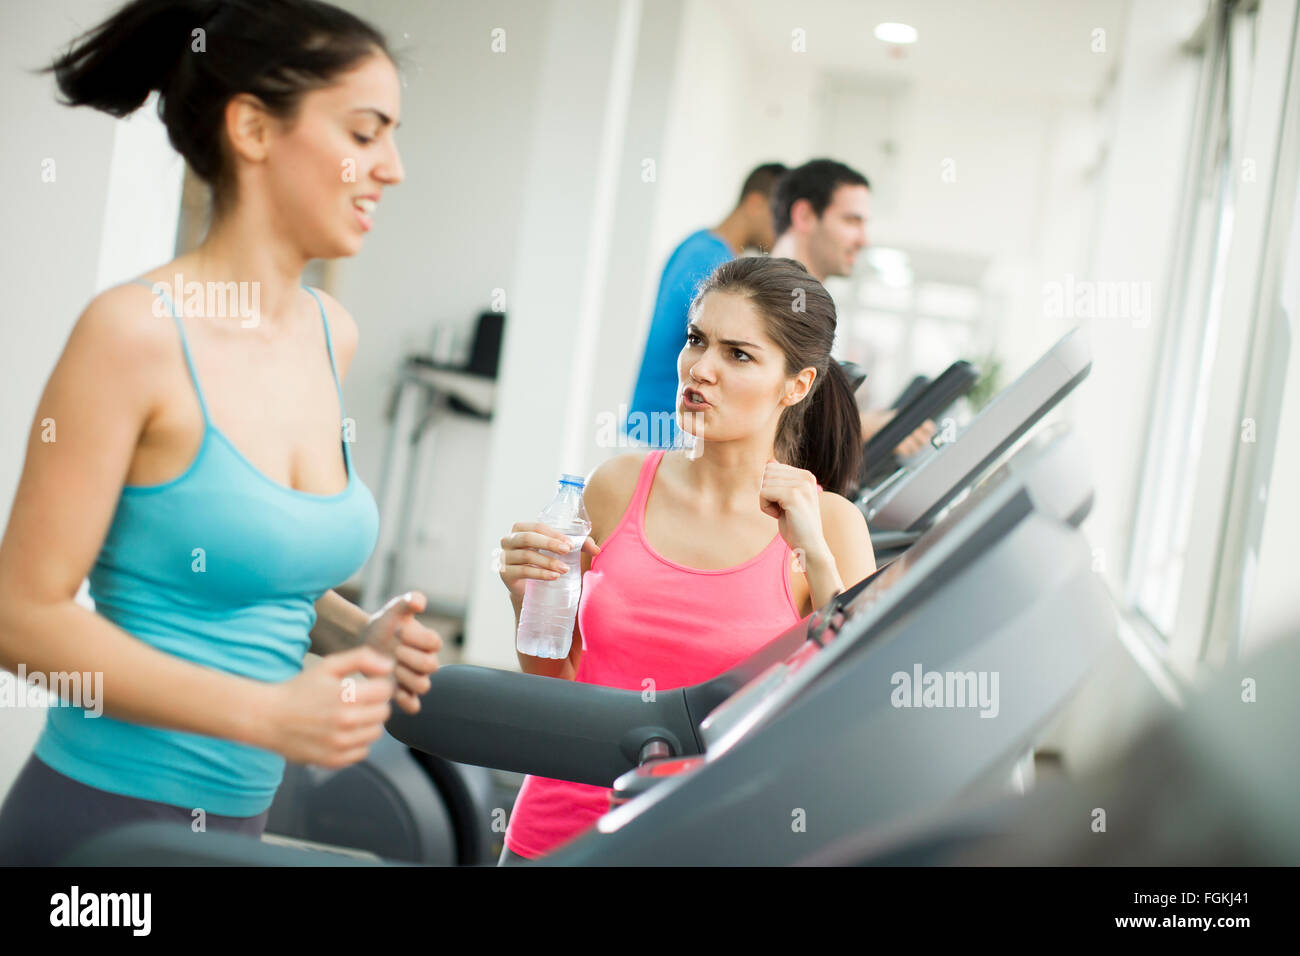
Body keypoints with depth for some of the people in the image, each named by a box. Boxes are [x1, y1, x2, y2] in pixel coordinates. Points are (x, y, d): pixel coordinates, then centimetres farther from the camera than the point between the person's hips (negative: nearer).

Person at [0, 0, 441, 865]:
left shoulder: (333, 335, 3)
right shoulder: (136, 330, -17)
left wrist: (355, 635, -2)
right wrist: (267, 712, -22)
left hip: (240, 814, 7)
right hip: (106, 817, -7)